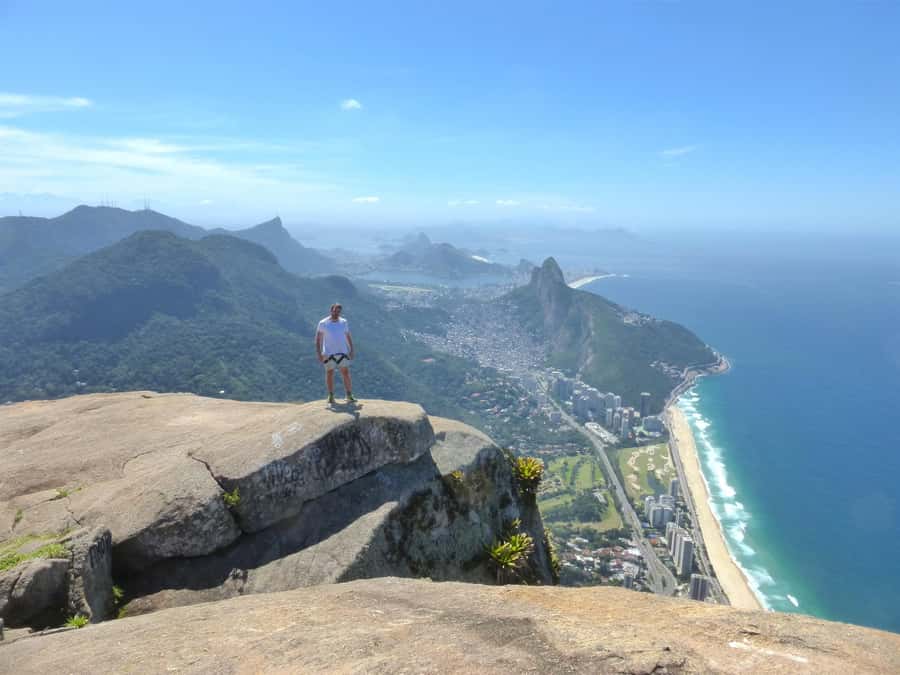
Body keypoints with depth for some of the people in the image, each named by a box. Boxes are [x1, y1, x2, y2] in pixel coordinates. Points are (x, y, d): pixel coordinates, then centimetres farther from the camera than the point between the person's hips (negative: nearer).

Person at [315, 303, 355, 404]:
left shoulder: (344, 322, 4)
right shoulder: (323, 323, -4)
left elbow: (348, 337, 11)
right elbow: (318, 339, -2)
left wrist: (351, 350, 4)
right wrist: (319, 353, -8)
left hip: (342, 353, 2)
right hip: (328, 353, -2)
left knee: (346, 373, -2)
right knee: (329, 374, 5)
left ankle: (349, 396, 2)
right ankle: (331, 396, 16)